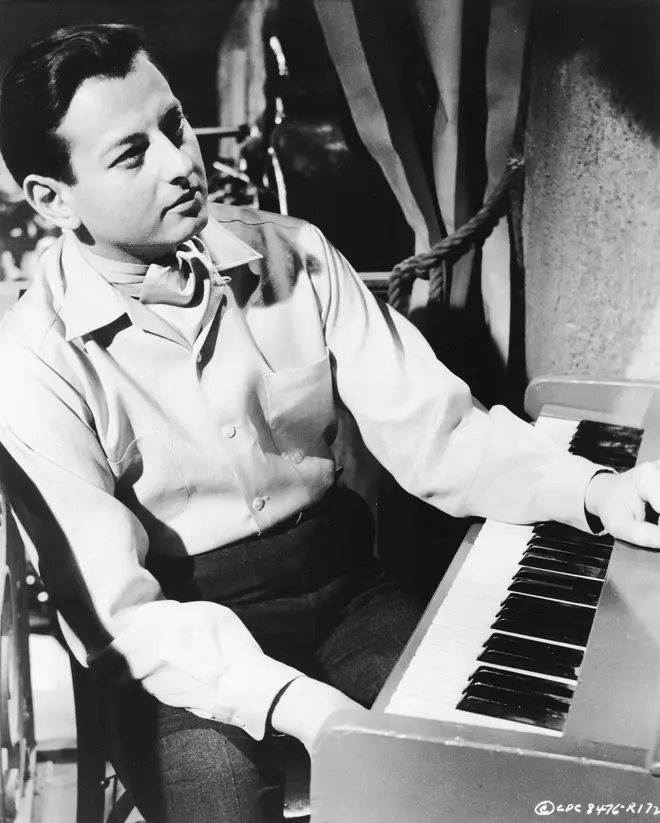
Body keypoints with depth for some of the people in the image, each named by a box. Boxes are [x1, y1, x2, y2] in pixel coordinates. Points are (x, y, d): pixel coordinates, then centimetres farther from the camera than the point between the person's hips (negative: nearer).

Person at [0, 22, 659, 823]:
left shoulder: (293, 254, -4)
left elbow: (428, 424, -6)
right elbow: (115, 606, -19)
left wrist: (590, 489, -21)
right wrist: (288, 702, -33)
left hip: (341, 585, 3)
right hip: (182, 641, -2)